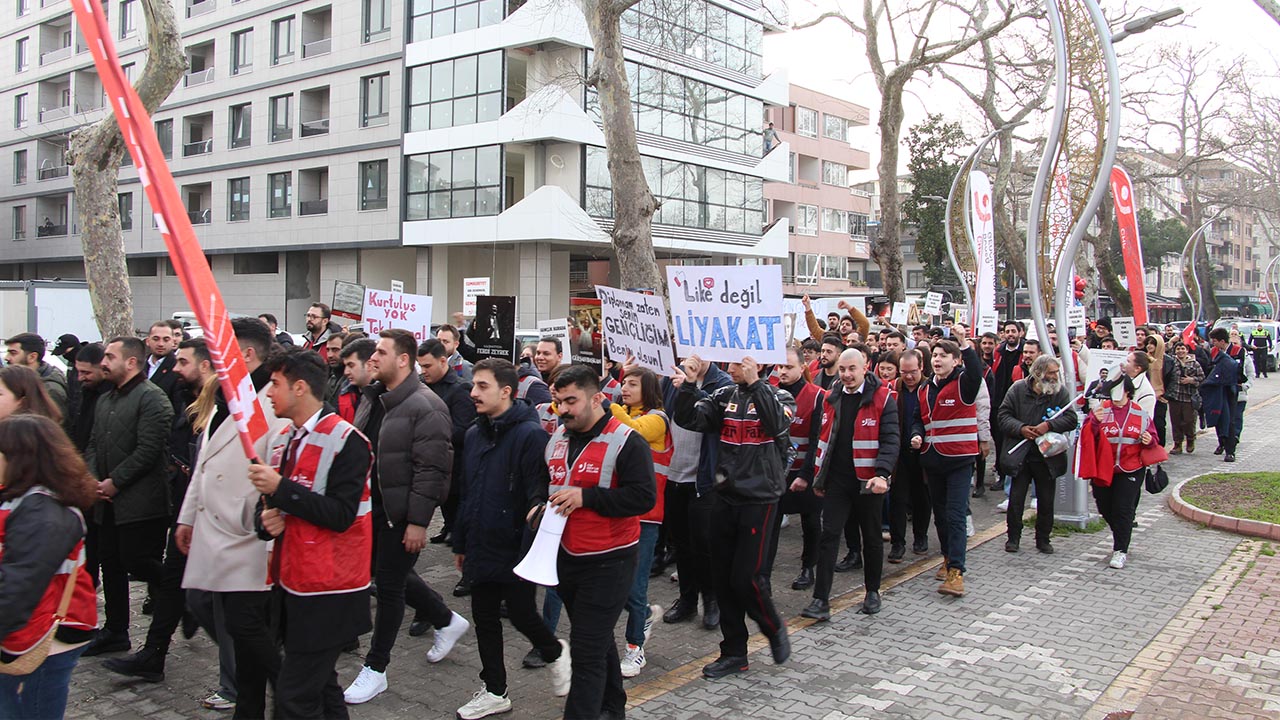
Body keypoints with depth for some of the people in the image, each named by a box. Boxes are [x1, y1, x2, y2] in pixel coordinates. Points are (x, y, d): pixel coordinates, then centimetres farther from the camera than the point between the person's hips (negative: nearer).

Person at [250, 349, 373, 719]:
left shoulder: (345, 440, -14)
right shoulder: (282, 440, 11)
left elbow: (341, 515, -22)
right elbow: (269, 501, 20)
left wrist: (280, 488, -23)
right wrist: (267, 518, -4)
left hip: (328, 592, -8)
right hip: (292, 583, 8)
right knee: (319, 685, 19)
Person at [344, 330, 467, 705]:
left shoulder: (425, 407, -18)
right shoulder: (379, 400, 9)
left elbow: (431, 469, -21)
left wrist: (417, 521, -22)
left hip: (403, 513, -9)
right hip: (378, 506, 9)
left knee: (389, 583, 1)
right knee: (396, 575, 19)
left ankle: (375, 668, 16)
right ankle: (447, 621, 40)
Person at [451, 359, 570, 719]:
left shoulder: (529, 434, -17)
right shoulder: (474, 434, 8)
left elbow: (539, 497, -20)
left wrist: (532, 550, -23)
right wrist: (460, 543, 17)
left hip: (515, 551, -7)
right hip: (481, 550, 7)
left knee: (522, 615, 4)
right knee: (484, 619, 13)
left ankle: (555, 652, 36)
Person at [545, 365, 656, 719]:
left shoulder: (626, 442, -15)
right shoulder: (557, 439, 8)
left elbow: (644, 497, -22)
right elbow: (546, 481, 22)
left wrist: (586, 496, -25)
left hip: (608, 562, -7)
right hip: (566, 556, 8)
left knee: (587, 651, -8)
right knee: (597, 640, 22)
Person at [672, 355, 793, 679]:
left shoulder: (778, 396, -4)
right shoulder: (724, 396, 7)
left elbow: (778, 424, -25)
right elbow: (689, 419, -4)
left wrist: (754, 383, -29)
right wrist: (687, 385, -18)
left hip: (759, 499, -5)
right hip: (725, 497, 5)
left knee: (747, 577, -7)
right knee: (723, 578, 9)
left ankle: (773, 628, 22)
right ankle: (734, 652, 23)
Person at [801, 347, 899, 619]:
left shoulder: (882, 399, -7)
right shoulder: (832, 399, 7)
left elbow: (891, 439, -14)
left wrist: (882, 474, -27)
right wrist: (818, 477, 14)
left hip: (868, 481, -3)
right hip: (837, 481, 3)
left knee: (872, 538, 13)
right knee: (829, 536, -4)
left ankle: (872, 591, 31)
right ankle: (821, 600, -3)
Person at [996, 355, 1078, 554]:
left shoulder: (1061, 392, 0)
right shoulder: (1018, 389, -3)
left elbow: (1072, 419, -7)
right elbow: (1003, 416, -3)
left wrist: (1049, 425, -21)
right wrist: (1021, 428, -18)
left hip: (1047, 456, 1)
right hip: (1020, 455, -1)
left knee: (1046, 501, 9)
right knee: (1015, 499, 3)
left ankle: (1043, 538, 24)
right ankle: (1013, 537, 17)